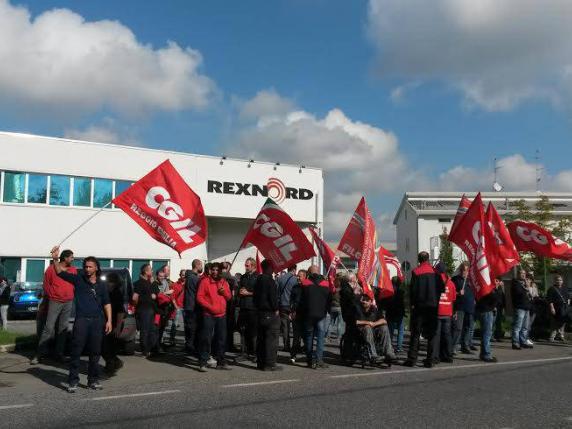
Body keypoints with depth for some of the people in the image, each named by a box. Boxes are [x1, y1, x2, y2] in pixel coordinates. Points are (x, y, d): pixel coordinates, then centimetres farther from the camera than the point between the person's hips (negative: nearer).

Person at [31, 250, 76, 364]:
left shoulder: (73, 270, 7)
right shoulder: (52, 268, -3)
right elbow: (46, 284, 2)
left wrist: (70, 296, 8)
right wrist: (50, 297, 7)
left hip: (68, 303, 4)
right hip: (54, 302, -4)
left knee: (63, 329, 7)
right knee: (48, 328, -5)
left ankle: (59, 353, 14)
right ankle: (40, 354, -1)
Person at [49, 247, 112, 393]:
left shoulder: (101, 285, 12)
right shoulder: (78, 280, 5)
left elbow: (107, 304, 12)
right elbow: (60, 272, -7)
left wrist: (109, 320, 2)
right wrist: (55, 259, -24)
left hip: (97, 321, 3)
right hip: (81, 320, -2)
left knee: (95, 352, 9)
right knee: (76, 352, -4)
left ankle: (93, 380, 19)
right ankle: (73, 381, 1)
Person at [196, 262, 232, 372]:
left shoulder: (224, 282, 13)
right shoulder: (205, 281, -3)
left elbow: (229, 297, 16)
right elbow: (199, 297, -8)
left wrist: (224, 291, -5)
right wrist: (209, 306, -17)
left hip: (221, 315, 5)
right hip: (208, 315, -5)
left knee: (221, 339, 10)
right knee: (206, 339, -8)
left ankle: (221, 361, 20)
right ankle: (203, 362, -2)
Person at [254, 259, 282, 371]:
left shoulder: (258, 280, 11)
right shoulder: (270, 280, -16)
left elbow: (255, 296, 17)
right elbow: (273, 297, -19)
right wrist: (276, 309, -7)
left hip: (260, 312, 9)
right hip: (271, 313, -9)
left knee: (261, 338, 13)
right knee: (271, 339, -4)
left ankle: (260, 362, 19)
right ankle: (270, 364, -3)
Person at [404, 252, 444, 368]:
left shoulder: (416, 272, -7)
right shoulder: (435, 271, 1)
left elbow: (413, 289, -8)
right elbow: (441, 288, 0)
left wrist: (412, 303, -1)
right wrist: (436, 300, 10)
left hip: (419, 306, -2)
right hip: (433, 306, 2)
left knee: (415, 333, 3)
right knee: (431, 333, 8)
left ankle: (412, 359, 0)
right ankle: (429, 360, 8)